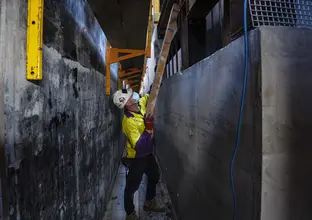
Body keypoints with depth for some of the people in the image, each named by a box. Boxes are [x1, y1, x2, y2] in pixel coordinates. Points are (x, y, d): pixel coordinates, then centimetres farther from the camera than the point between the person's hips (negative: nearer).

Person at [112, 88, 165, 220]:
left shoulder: (140, 103, -9)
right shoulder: (129, 121, -31)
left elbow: (149, 96, 14)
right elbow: (138, 146, -34)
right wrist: (148, 129, -38)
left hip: (148, 153, 9)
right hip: (137, 157, -8)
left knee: (154, 177, 25)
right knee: (132, 185, 7)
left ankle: (149, 203, 46)